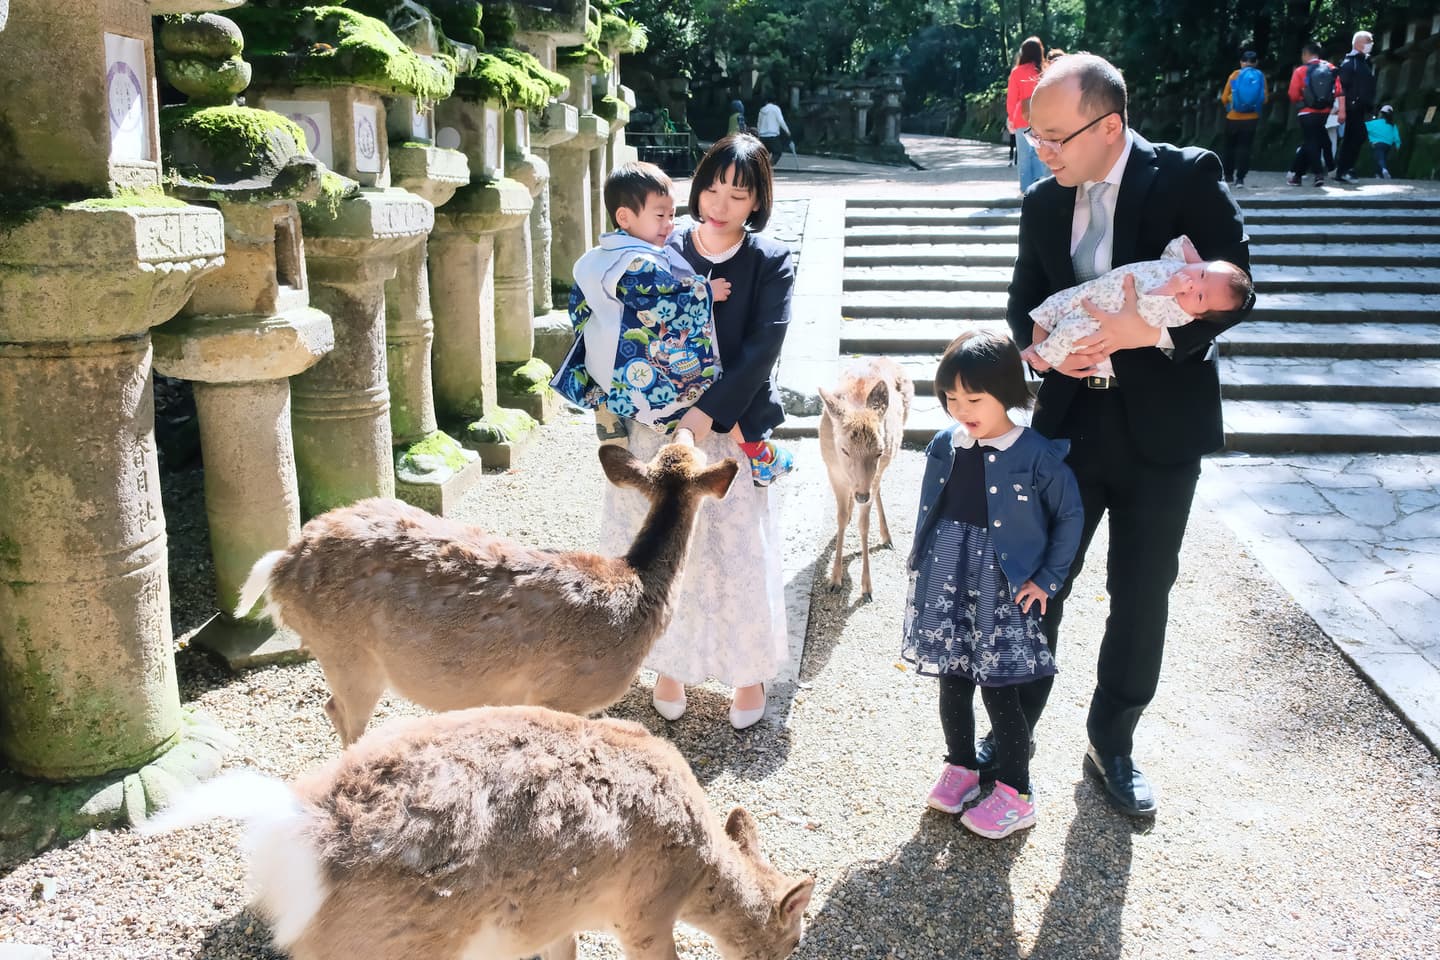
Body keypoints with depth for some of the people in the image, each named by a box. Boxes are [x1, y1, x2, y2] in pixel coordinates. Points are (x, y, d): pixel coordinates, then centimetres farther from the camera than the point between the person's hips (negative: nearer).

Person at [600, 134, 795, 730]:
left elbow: (761, 348, -12)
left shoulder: (771, 262, -2)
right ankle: (672, 665, 28)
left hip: (731, 431, -2)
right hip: (660, 427, 2)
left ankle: (750, 671, 24)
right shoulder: (665, 251, 3)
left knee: (740, 553, 3)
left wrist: (711, 413, -21)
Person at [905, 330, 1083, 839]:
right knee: (952, 682, 13)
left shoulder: (1038, 456, -12)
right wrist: (921, 565, 12)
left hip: (1004, 587, -4)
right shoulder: (944, 446, 1)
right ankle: (960, 766, 35)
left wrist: (1046, 580, -3)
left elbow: (1070, 516, -2)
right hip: (946, 582, 4)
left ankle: (1015, 794, 17)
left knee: (1000, 692, 1)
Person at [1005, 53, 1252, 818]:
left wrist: (1155, 328, -28)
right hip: (1070, 422, 3)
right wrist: (1039, 347, -16)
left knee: (1141, 597, 9)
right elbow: (1021, 306, 7)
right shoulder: (1043, 204, 2)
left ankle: (1113, 742, 30)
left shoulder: (1187, 177, -10)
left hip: (1160, 429, -2)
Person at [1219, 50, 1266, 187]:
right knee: (1244, 147, 5)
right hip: (1251, 119, 1)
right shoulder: (1260, 76, -1)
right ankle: (1240, 178, -3)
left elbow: (1224, 98, -3)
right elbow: (1265, 99, -2)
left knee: (1230, 147, 14)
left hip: (1233, 118, -1)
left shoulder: (1235, 75, -3)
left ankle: (1229, 176, 21)